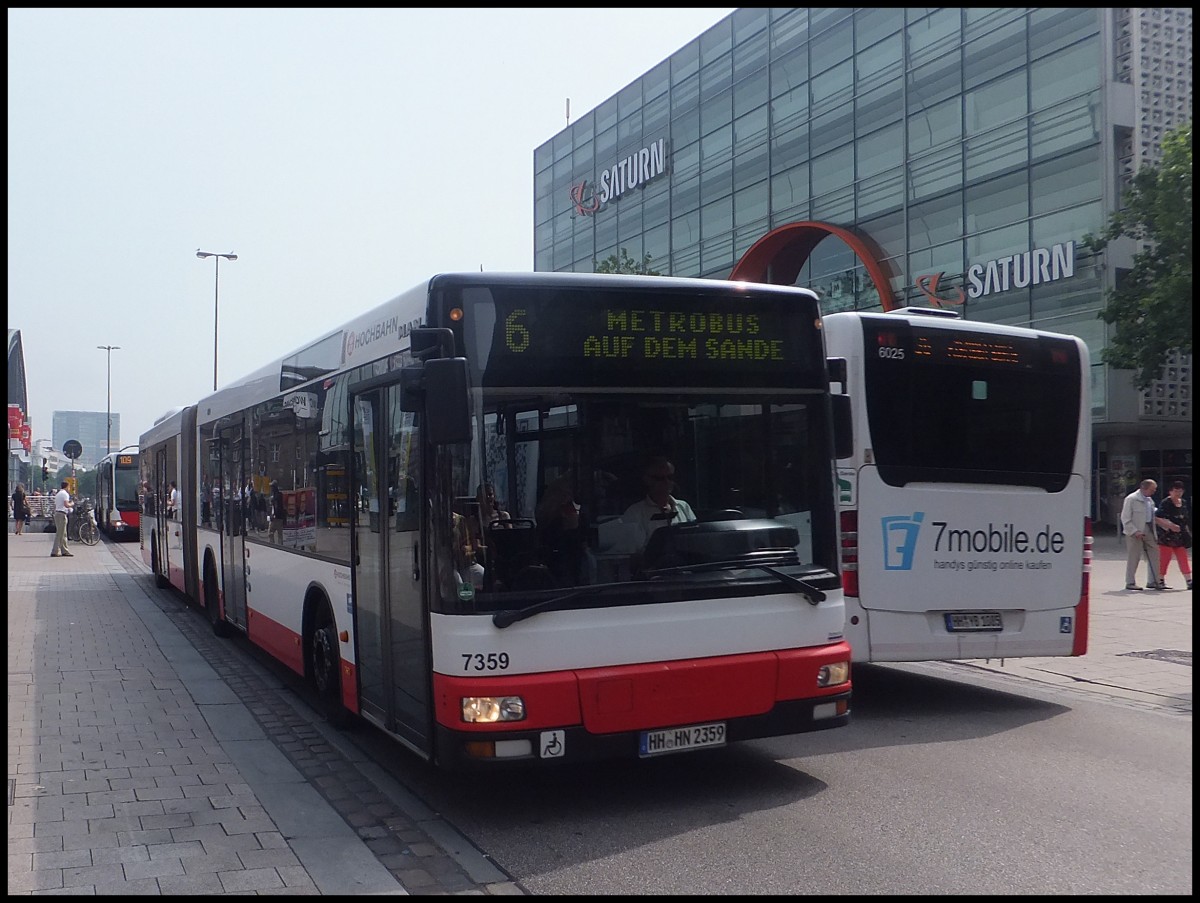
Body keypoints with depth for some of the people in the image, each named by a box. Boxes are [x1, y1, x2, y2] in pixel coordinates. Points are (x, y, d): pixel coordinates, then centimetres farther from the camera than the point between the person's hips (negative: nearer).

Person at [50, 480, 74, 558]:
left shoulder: (58, 493, 19)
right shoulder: (65, 494, -10)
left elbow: (55, 505, 21)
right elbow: (66, 505, -21)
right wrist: (71, 504, -3)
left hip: (57, 513, 10)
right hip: (62, 514, -10)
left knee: (63, 534, 13)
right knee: (60, 534, -8)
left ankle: (64, 551, 15)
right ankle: (55, 552, -9)